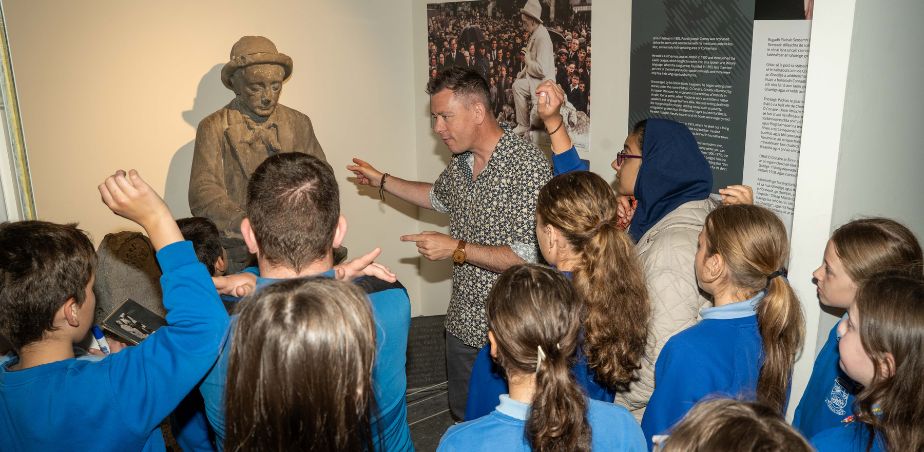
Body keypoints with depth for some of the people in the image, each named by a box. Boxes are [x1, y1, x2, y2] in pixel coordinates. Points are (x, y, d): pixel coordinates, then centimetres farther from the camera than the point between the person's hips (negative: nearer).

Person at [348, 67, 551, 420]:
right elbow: (438, 197, 27)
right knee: (463, 418, 23)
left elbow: (530, 256, -27)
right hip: (462, 324, 8)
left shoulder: (528, 165, -22)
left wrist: (457, 249, -22)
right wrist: (382, 180, 21)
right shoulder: (461, 160, 4)